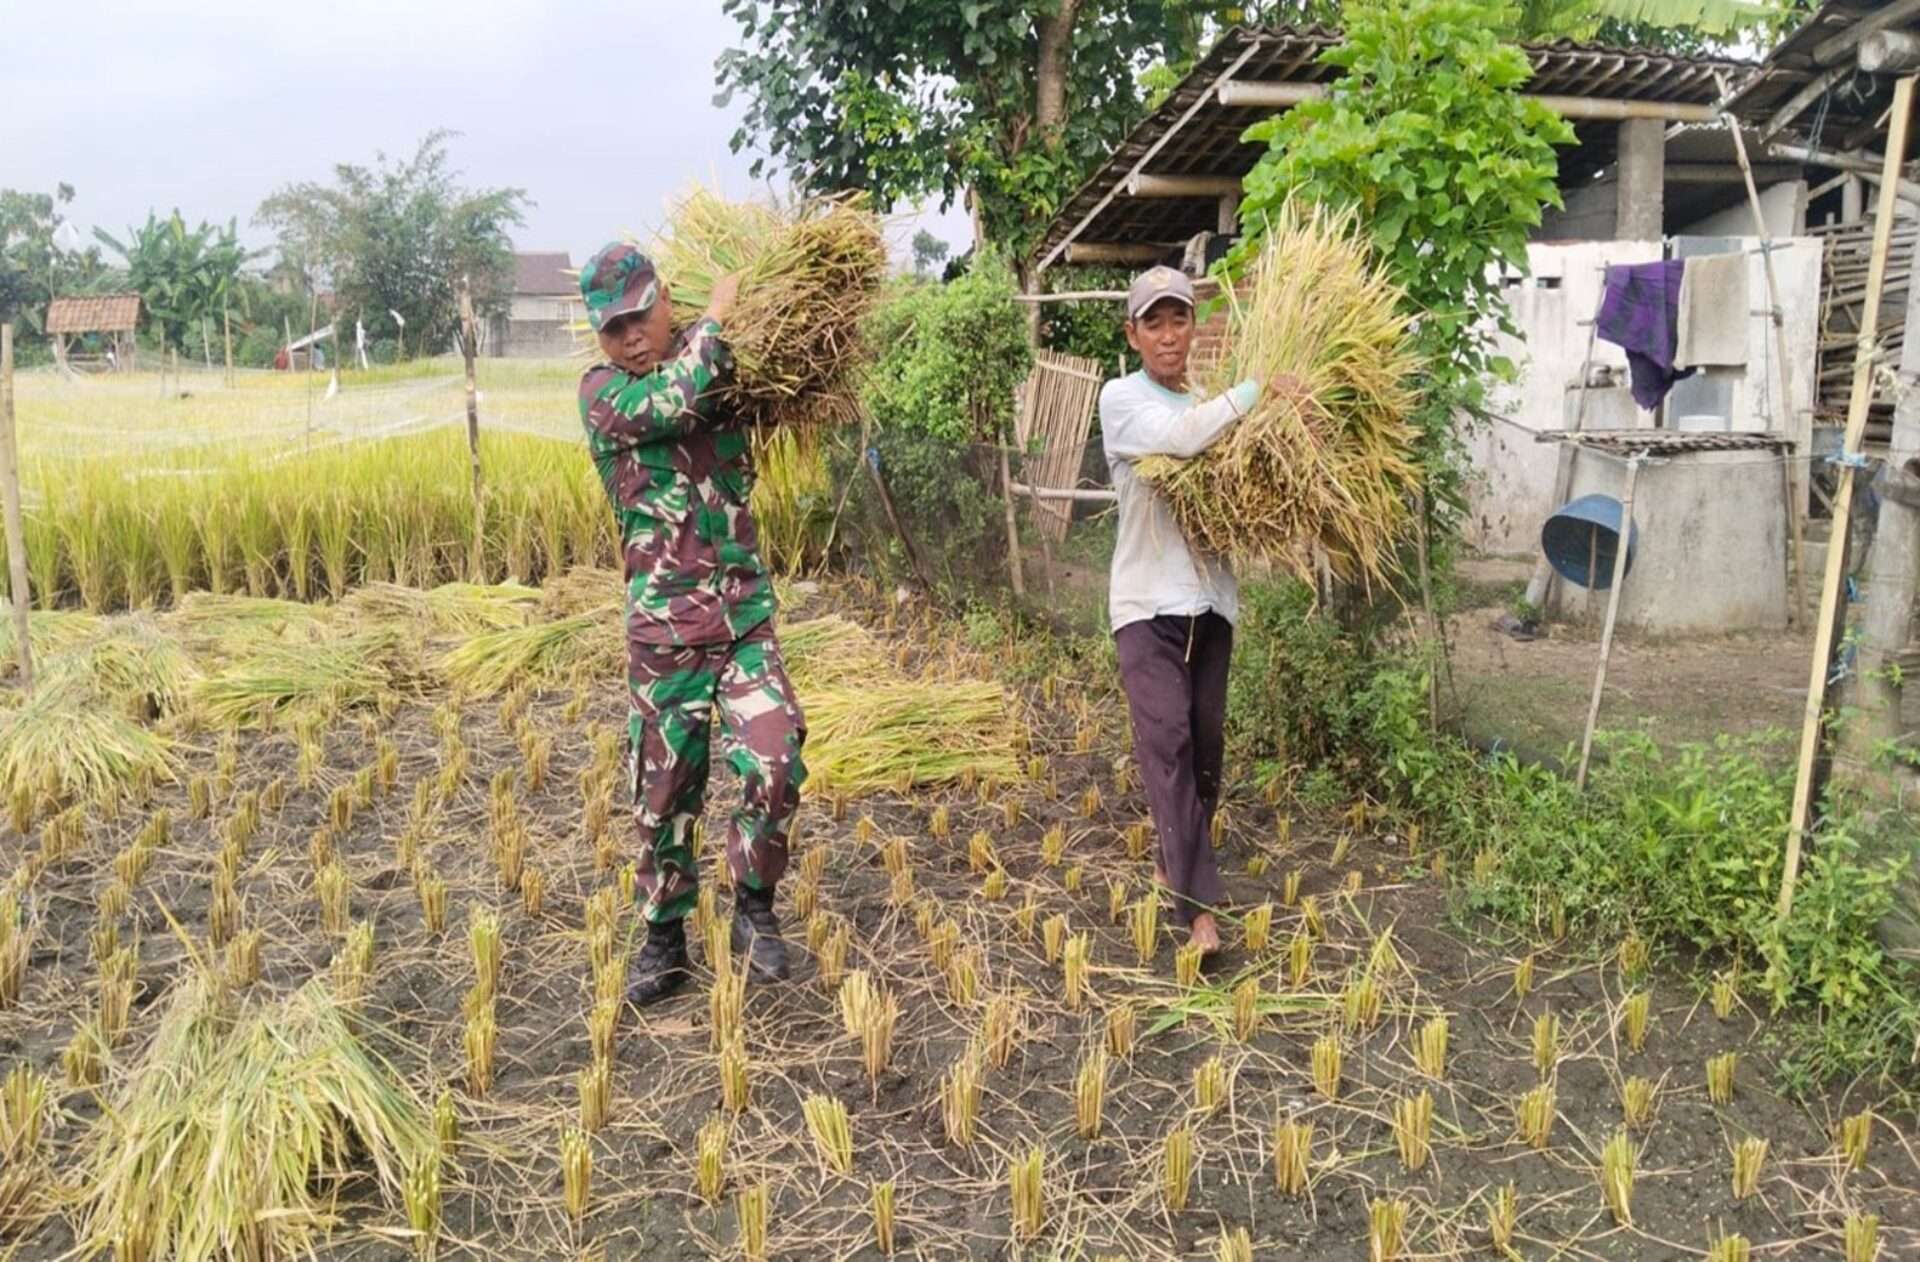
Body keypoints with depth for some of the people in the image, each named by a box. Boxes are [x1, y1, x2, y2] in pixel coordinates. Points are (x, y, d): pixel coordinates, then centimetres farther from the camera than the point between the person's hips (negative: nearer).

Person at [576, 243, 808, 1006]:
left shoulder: (718, 367, 7)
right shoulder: (602, 392, -3)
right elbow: (674, 402, -22)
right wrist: (717, 314, -10)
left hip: (746, 612, 2)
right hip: (664, 623, -2)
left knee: (774, 765, -12)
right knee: (665, 788, 7)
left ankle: (754, 911, 12)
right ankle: (665, 937, 26)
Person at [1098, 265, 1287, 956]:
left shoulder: (1211, 404, 12)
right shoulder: (1122, 398, -5)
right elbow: (1179, 438, -24)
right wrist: (1254, 391, -19)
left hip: (1209, 595, 5)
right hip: (1148, 598, -5)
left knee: (1205, 740, 8)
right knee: (1165, 736, -14)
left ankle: (1175, 864, 27)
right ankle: (1198, 901, -13)